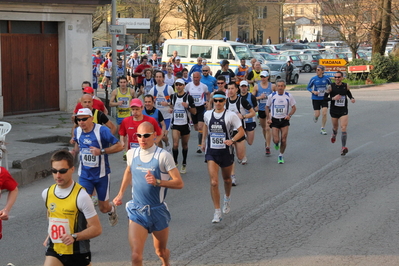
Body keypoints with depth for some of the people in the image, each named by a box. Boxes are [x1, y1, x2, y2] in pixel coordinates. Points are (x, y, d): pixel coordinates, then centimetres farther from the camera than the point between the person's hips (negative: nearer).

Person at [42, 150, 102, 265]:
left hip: (78, 254, -3)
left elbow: (97, 229, -16)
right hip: (54, 251, 3)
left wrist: (74, 237, -27)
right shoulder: (47, 193, 0)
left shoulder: (81, 196, -17)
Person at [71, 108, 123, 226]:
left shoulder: (102, 130, -18)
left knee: (104, 208, 11)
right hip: (85, 175, 3)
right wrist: (74, 152, 0)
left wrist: (101, 151, -28)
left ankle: (112, 210, 48)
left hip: (101, 175, -3)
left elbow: (119, 146, -18)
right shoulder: (77, 131, -2)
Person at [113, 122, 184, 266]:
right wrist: (121, 193, 20)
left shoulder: (163, 156, -14)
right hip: (137, 211, 2)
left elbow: (179, 183, -15)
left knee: (161, 251, 19)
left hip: (158, 211, -2)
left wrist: (157, 182, -28)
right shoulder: (132, 153, 0)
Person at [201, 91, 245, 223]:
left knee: (227, 179, 19)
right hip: (211, 152, 1)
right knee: (214, 182, -12)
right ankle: (217, 212, -7)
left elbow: (241, 131, -7)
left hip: (226, 152, -1)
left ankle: (227, 198, 51)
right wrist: (203, 142, 27)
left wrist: (232, 140, -24)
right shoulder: (208, 114, 2)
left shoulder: (230, 115, -8)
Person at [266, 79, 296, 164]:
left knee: (283, 140, -3)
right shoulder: (272, 96, -5)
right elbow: (267, 107, 9)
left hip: (285, 120, 0)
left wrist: (289, 115, -13)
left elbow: (294, 107, 5)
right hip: (274, 120, 0)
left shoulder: (289, 96, -4)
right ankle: (276, 144, 29)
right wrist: (268, 118, -1)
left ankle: (281, 156, 19)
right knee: (276, 140, -9)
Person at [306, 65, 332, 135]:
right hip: (315, 99, -1)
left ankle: (322, 129, 6)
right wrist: (313, 91, -17)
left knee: (324, 113, -9)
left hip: (324, 98, 1)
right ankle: (315, 117, 40)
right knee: (317, 114, 0)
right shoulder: (313, 79, -7)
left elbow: (331, 85, 12)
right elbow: (308, 87, 1)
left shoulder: (326, 78, -5)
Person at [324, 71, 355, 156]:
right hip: (334, 111, 0)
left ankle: (343, 147, -13)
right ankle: (334, 135, 55)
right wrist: (333, 98, -23)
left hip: (343, 111, 0)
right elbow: (325, 97, -6)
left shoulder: (346, 86, -2)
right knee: (335, 127, 18)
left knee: (343, 128, -13)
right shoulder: (331, 86, -9)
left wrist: (352, 98, 0)